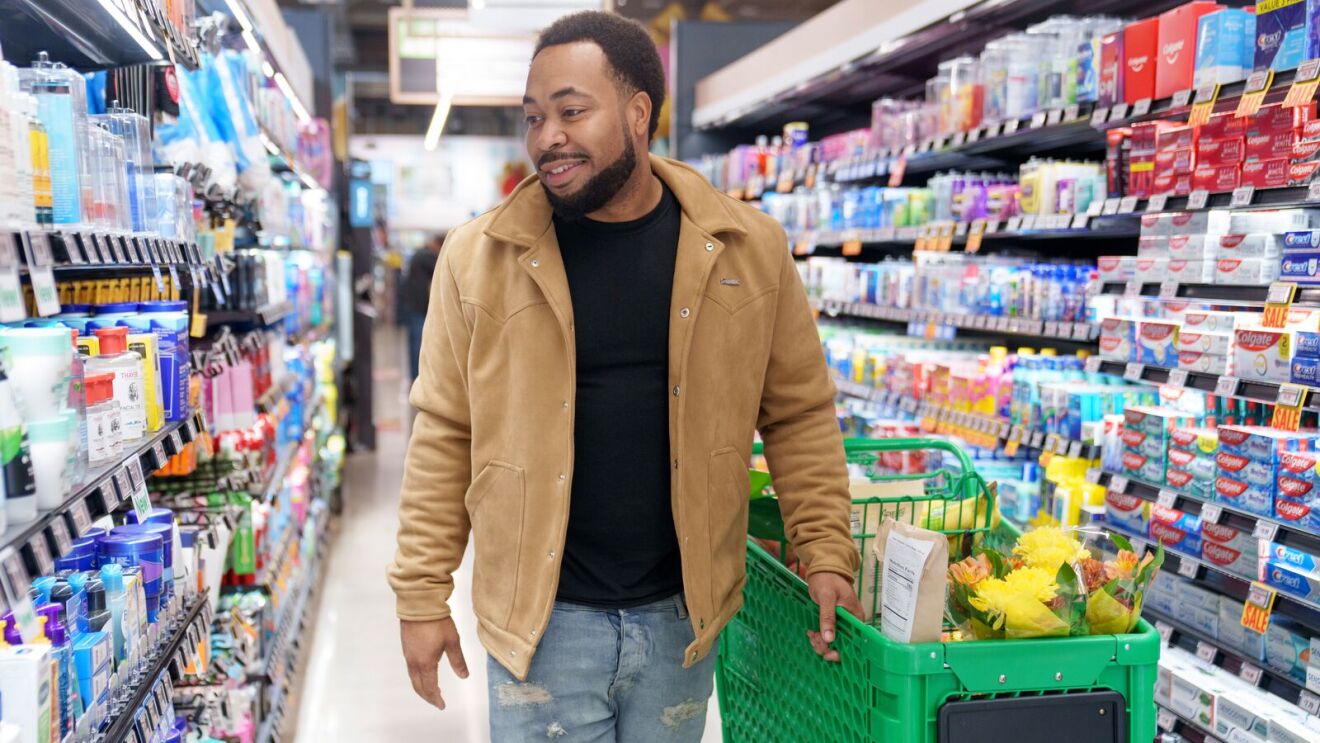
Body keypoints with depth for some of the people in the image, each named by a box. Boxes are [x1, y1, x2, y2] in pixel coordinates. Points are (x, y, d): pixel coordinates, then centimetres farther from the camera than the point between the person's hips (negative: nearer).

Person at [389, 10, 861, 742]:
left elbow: (799, 414, 3)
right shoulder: (480, 256, -7)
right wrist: (421, 596, -2)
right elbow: (444, 435, -3)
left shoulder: (748, 250, -5)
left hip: (682, 615, 2)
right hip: (540, 621, -1)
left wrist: (825, 554, -3)